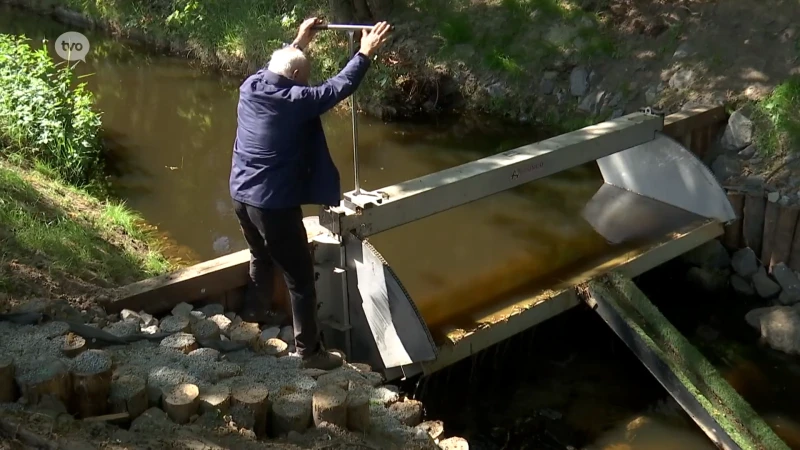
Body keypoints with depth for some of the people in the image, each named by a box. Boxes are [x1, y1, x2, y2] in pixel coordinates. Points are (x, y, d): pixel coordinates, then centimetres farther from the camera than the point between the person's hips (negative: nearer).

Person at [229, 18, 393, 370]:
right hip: (275, 203, -8)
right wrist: (365, 53, -1)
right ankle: (309, 350, 10)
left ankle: (255, 309, 53)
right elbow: (338, 88, -12)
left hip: (241, 196, 8)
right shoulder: (295, 100, -19)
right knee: (300, 278, 3)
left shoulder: (250, 87, 1)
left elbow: (275, 69, 23)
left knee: (262, 257, 32)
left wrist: (299, 42, 31)